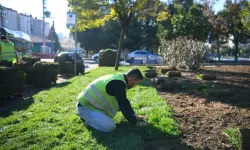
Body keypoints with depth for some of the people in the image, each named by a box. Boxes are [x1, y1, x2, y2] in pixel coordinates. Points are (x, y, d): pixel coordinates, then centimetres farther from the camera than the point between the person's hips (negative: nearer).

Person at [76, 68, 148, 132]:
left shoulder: (119, 78, 8)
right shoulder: (118, 84, -23)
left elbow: (124, 102, 16)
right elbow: (124, 106, -22)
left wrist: (134, 117, 14)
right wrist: (135, 123, -11)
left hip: (90, 103, 10)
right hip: (85, 106, -10)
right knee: (110, 127, -24)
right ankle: (87, 117, 0)